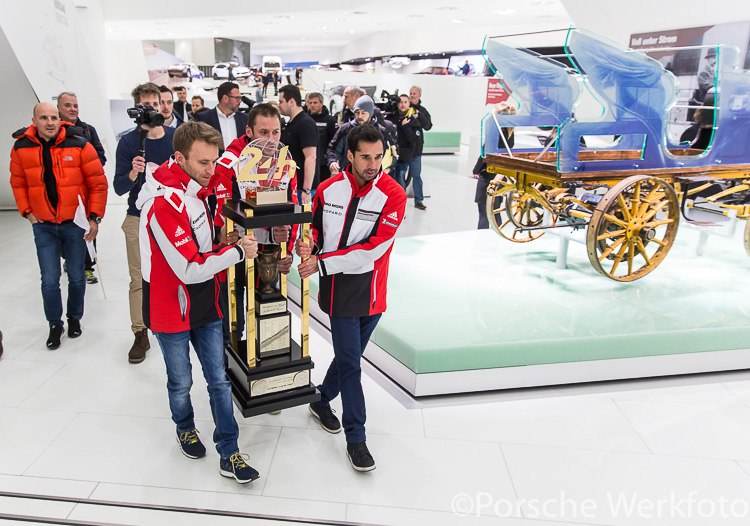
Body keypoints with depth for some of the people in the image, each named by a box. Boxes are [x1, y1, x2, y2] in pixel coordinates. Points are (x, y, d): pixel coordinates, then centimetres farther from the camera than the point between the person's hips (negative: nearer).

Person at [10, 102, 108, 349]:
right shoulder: (21, 148, -2)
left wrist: (94, 217, -9)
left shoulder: (79, 145, -10)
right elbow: (18, 183, 12)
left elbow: (98, 183, -6)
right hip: (43, 226, 1)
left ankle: (75, 317, 33)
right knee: (49, 280, 2)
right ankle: (55, 324, 22)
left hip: (75, 223, -1)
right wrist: (27, 212, 3)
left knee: (77, 277, 10)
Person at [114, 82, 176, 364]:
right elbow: (119, 188, -6)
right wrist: (133, 174, -26)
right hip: (139, 219, -1)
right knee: (139, 279, 1)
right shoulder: (128, 142, -4)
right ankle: (140, 334, 12)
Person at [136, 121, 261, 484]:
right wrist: (238, 252, -22)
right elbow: (189, 269, -28)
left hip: (206, 306, 7)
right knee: (181, 382, 14)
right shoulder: (164, 204, -26)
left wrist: (227, 244, -1)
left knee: (219, 379, 8)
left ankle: (229, 454, 18)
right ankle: (185, 429, 44)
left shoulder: (198, 190, 2)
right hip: (172, 309, -6)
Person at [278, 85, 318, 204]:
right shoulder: (291, 123, 17)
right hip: (291, 185, 9)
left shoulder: (305, 124, -15)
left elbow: (311, 158, -23)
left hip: (301, 188, -9)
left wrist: (307, 190, -26)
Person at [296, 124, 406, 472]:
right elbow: (316, 227, 13)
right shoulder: (328, 189, -3)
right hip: (341, 290, -1)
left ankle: (322, 401, 45)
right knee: (350, 362, 0)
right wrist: (308, 245, -12)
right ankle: (356, 438, 13)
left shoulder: (393, 195, -12)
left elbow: (371, 250, -20)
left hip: (374, 293, 1)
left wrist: (320, 263, -20)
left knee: (349, 356, 18)